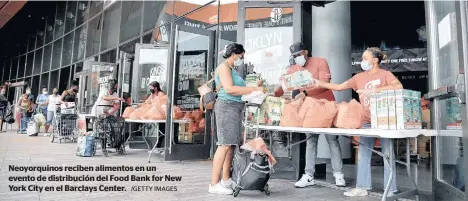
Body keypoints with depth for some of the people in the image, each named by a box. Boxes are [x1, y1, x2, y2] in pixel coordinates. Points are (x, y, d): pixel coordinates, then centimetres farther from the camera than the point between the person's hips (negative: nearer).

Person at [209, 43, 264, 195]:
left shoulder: (232, 69, 23)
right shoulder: (224, 66, -5)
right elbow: (229, 89, -18)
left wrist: (254, 91, 10)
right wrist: (254, 90, -16)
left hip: (235, 108, 9)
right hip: (227, 106, -9)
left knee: (231, 145, 8)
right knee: (225, 144, -13)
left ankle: (226, 180, 15)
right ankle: (214, 184, -9)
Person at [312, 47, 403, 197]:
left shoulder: (385, 74, -4)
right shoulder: (359, 77, 10)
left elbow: (399, 87, -21)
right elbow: (340, 87, 10)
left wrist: (373, 90, -27)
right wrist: (320, 84, 2)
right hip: (367, 122, 5)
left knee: (388, 155, 3)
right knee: (363, 156, 8)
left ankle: (390, 190, 14)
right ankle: (362, 188, 17)